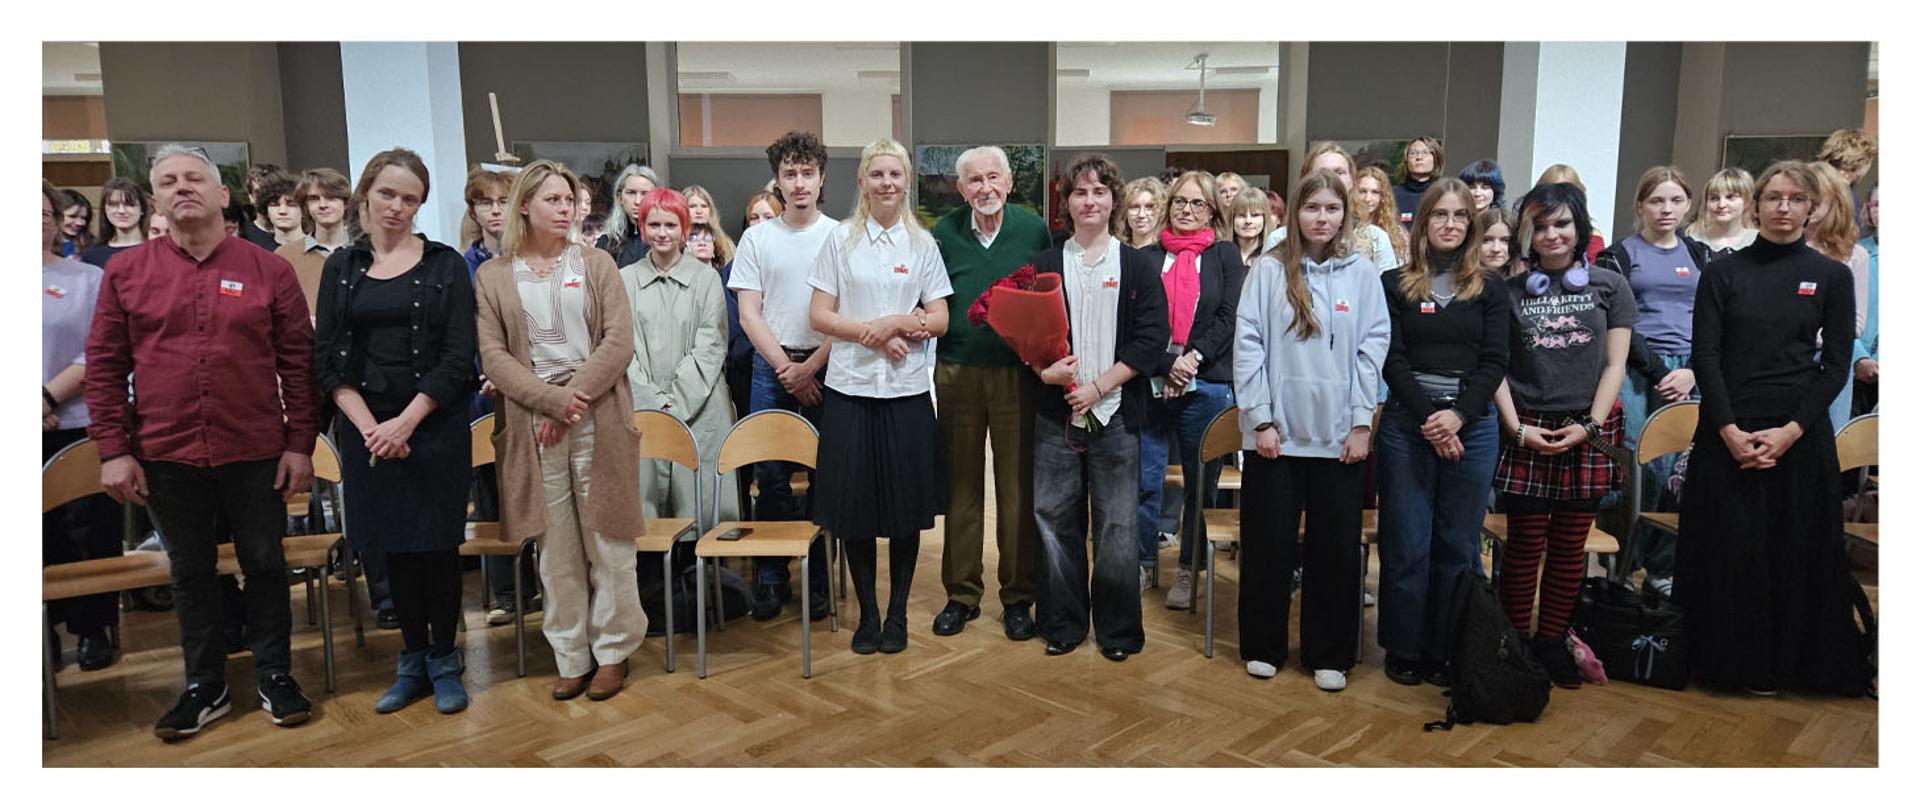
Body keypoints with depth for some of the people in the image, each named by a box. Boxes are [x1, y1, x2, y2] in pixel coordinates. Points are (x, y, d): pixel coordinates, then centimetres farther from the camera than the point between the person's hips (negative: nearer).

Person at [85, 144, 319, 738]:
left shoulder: (269, 270, -1)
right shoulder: (125, 272, 2)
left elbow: (298, 361, 0)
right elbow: (104, 366, 3)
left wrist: (300, 443, -4)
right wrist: (114, 450, -2)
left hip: (256, 454, -1)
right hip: (166, 456, 1)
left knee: (265, 566, 9)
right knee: (190, 574, 13)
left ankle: (275, 677, 24)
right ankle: (205, 687, 26)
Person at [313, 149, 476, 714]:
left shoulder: (445, 265, 0)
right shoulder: (341, 267, 7)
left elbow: (457, 358, -7)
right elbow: (327, 357, 2)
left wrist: (404, 423, -14)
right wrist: (368, 425, -11)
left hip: (433, 425, -2)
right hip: (366, 428, 3)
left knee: (436, 543, 3)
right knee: (393, 547, 9)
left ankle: (444, 661, 17)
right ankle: (413, 662, 22)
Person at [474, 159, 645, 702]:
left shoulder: (596, 265, 9)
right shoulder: (493, 276, 8)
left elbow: (618, 342, -1)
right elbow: (494, 357, -1)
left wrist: (577, 397, -12)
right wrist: (554, 401, -13)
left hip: (599, 421, 0)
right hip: (534, 426, 0)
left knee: (608, 542, 3)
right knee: (556, 547, 5)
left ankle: (613, 650, 17)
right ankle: (572, 656, 17)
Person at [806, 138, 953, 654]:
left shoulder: (923, 243, 7)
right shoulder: (840, 239, 4)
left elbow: (940, 321, 4)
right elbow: (819, 316, -1)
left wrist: (897, 322, -14)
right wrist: (874, 334, -13)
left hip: (907, 391, 1)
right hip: (851, 386, -1)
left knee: (907, 506, 4)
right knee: (856, 503, 3)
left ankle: (897, 613, 19)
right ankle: (867, 613, 18)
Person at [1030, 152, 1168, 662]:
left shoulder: (1139, 266, 4)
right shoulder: (1045, 264, 8)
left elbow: (1151, 340, -2)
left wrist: (1099, 385, -11)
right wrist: (1044, 370, -13)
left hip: (1116, 414, -1)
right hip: (1056, 413, 2)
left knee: (1117, 525, 3)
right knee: (1054, 520, 5)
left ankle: (1117, 629, 17)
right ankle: (1063, 624, 19)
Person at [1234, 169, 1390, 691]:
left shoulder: (1362, 275, 4)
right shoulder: (1268, 271, 0)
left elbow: (1372, 350, 1)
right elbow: (1247, 345, -3)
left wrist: (1362, 423, -5)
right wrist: (1261, 419, -8)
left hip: (1339, 434, 1)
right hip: (1276, 432, -1)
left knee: (1337, 548, 7)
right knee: (1268, 543, 7)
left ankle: (1329, 654, 20)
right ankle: (1263, 646, 22)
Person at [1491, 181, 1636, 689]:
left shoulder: (1609, 286, 8)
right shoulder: (1511, 291, 6)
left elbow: (1614, 365, 5)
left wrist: (1590, 426, -6)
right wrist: (1516, 427, -7)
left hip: (1588, 432, 1)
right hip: (1526, 432, -1)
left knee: (1570, 545, 7)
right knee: (1524, 544, 1)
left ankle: (1552, 641, 19)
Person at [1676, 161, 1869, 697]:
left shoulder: (1833, 276, 5)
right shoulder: (1723, 273, 4)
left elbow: (1836, 365, 2)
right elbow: (1705, 355, -2)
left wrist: (1791, 430, -11)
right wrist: (1730, 430, -12)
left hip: (1800, 435, 1)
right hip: (1728, 431, 0)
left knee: (1797, 551, 4)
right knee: (1728, 549, 2)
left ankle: (1790, 661, 20)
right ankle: (1733, 660, 17)